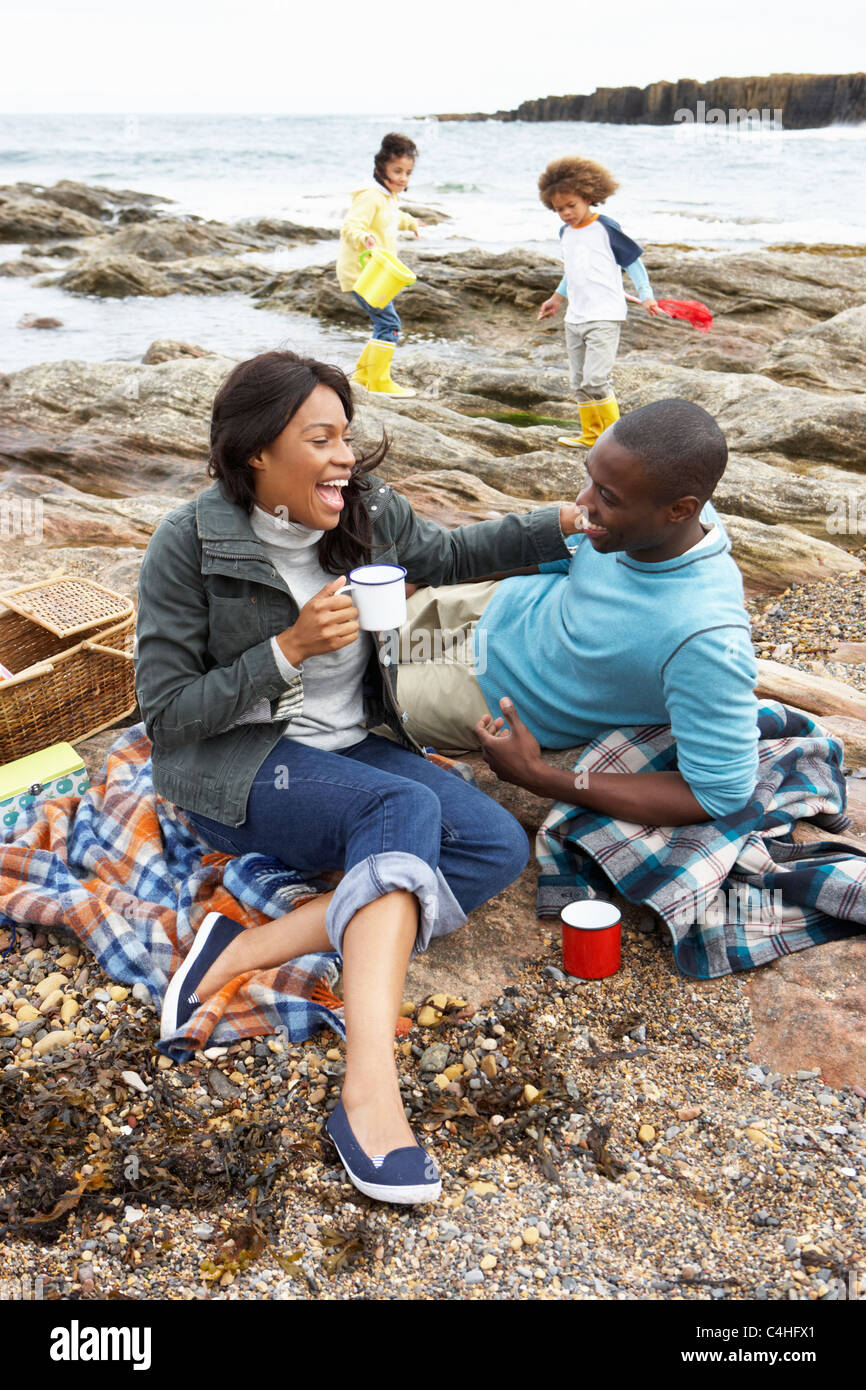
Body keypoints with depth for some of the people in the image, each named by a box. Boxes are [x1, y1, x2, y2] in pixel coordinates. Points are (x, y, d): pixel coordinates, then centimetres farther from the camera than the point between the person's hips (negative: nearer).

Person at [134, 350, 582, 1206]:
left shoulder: (367, 516, 0)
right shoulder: (190, 544, -14)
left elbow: (448, 554, 20)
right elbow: (166, 712, -12)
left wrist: (565, 524, 9)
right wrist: (287, 650, -23)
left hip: (352, 748, 6)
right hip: (234, 769, -6)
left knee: (498, 847, -17)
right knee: (406, 807, -34)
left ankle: (255, 947, -27)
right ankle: (370, 1094, -46)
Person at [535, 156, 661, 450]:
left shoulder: (606, 228, -7)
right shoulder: (565, 232, 13)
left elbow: (633, 260, -1)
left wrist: (646, 296, -7)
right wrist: (557, 298, 33)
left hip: (604, 317, -7)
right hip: (574, 318, 7)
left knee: (595, 379, -17)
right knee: (578, 383, 10)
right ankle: (591, 435, 23)